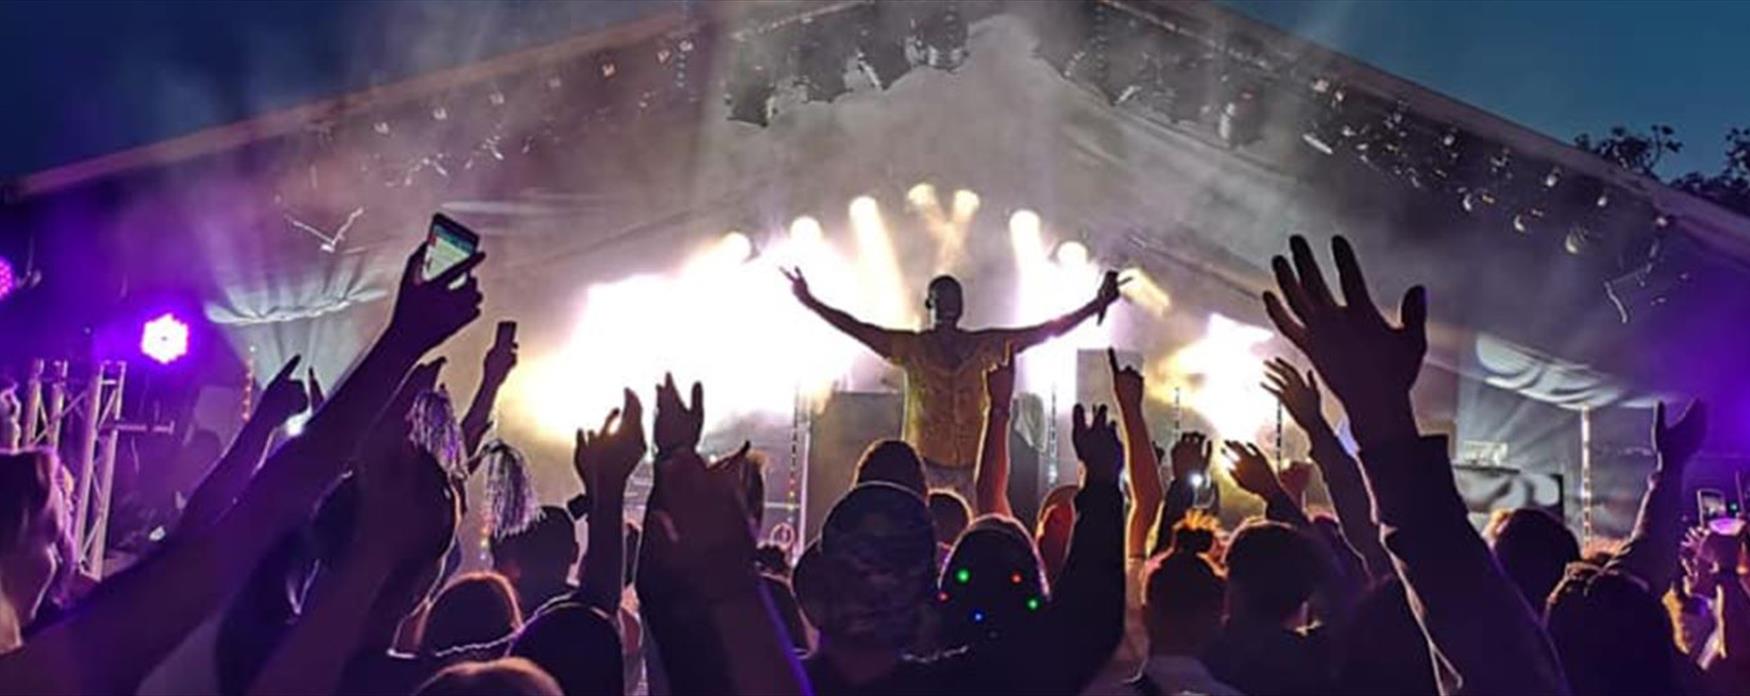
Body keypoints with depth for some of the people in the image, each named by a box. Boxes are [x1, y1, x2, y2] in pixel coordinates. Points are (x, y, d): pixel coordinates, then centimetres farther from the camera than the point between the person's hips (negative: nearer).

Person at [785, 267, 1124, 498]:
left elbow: (1044, 331, 9)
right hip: (925, 462, -2)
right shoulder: (911, 346, 4)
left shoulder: (983, 345, 9)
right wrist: (812, 303, -9)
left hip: (972, 464, 2)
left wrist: (1096, 305, 6)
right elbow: (857, 328, -2)